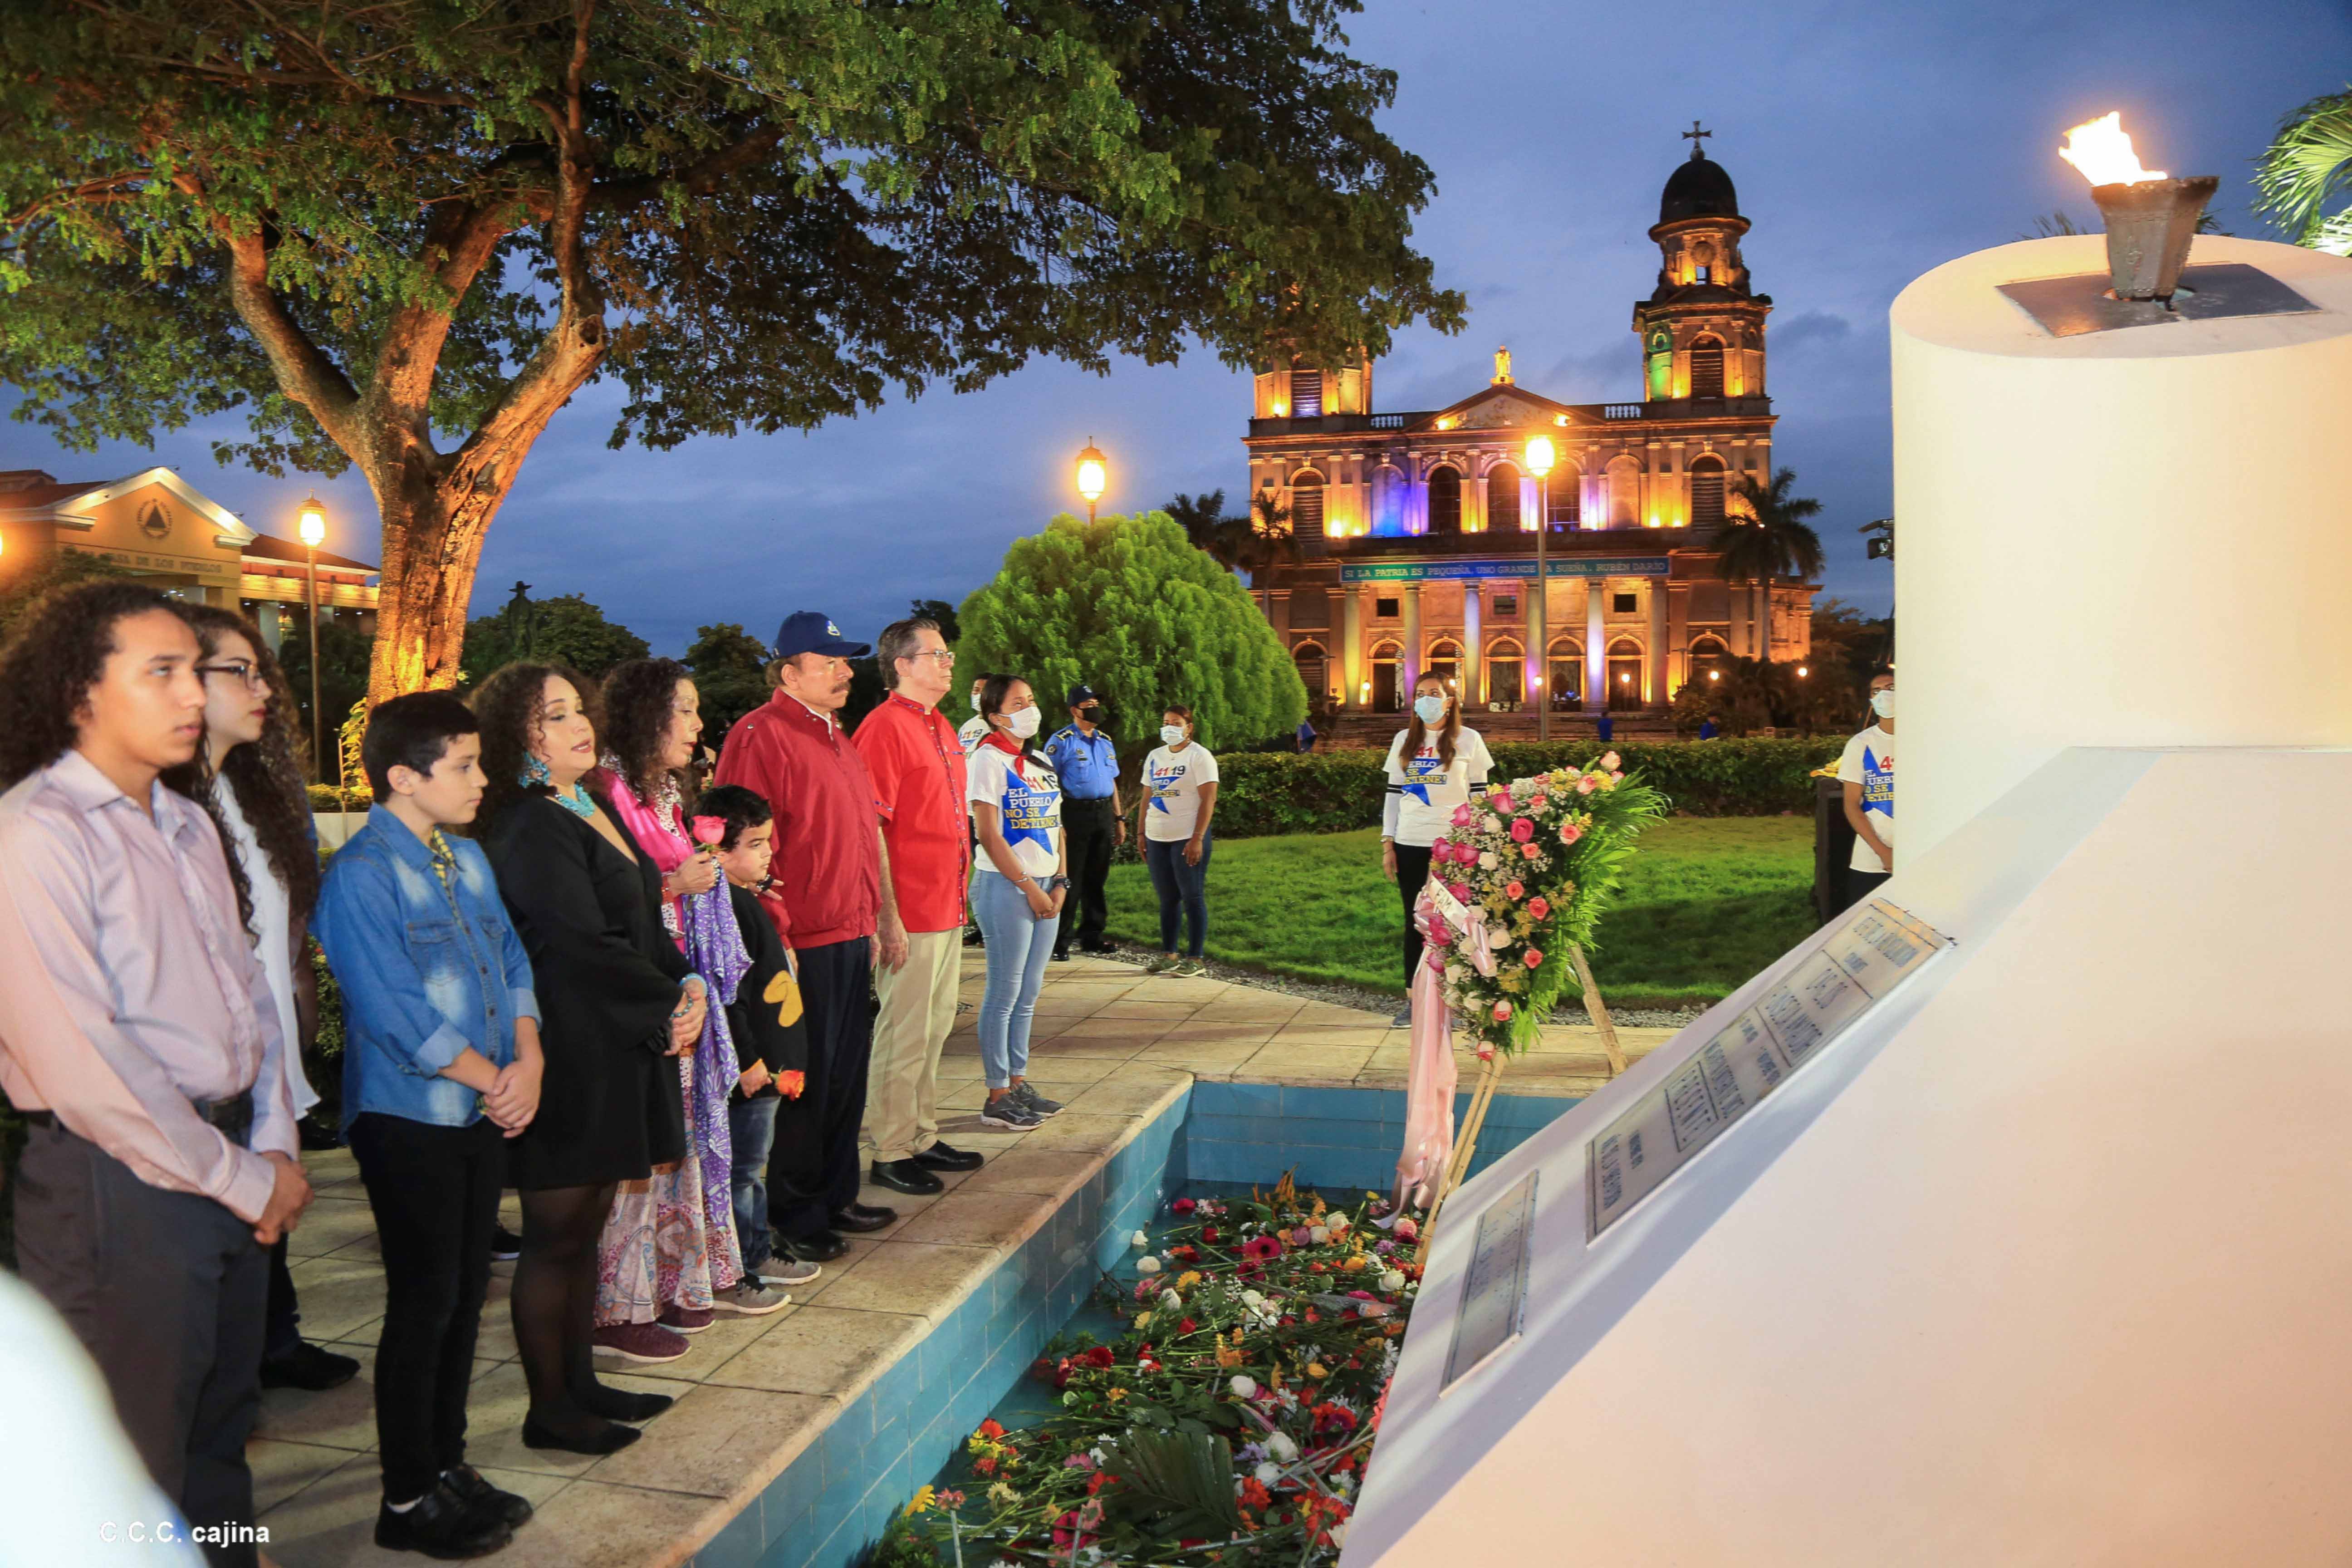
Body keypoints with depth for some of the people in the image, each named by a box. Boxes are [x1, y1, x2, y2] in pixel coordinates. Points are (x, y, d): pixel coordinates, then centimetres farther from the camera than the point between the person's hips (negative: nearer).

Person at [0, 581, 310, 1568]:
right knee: (140, 1481, 7)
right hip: (123, 1182, -7)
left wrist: (274, 1145, 2)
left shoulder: (188, 826, 11)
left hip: (233, 1162, 8)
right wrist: (241, 1179, -13)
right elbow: (79, 1062, -20)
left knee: (221, 1431, 20)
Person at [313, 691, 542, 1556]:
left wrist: (528, 1060, -6)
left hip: (484, 1116, 7)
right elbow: (395, 1010, -19)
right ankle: (408, 1500, 17)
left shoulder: (468, 859, 9)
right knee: (424, 1305, 2)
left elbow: (512, 964, 10)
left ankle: (448, 1464, 30)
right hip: (409, 1120, -7)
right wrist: (492, 1079, -13)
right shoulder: (362, 874, -15)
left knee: (466, 1294, 15)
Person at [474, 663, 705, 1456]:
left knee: (584, 1228, 16)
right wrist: (671, 1005, -11)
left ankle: (580, 1383, 27)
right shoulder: (529, 829, -15)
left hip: (616, 1052, 9)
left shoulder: (590, 812, 13)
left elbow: (645, 925, 15)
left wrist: (689, 984, -2)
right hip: (567, 1055, -9)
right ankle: (549, 1409, 14)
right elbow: (585, 947, -20)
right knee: (556, 1234, 2)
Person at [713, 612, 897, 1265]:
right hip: (802, 942, -9)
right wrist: (774, 937, -20)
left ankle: (836, 1196, 29)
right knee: (802, 1083, 1)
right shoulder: (760, 735, -12)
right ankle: (795, 1218, 13)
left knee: (846, 1076, 16)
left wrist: (873, 923, 21)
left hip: (851, 938, 9)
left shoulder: (837, 739, 18)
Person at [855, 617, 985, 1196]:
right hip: (911, 914, -9)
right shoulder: (885, 727, -14)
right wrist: (889, 915, -20)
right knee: (904, 1035, -1)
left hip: (947, 908, 9)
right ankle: (891, 1153, 9)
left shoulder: (941, 729, 15)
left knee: (935, 1028, 16)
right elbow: (869, 830, -18)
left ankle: (922, 1137, 27)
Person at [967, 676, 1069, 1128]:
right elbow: (990, 836, -14)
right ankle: (998, 1098, 4)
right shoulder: (989, 759, -9)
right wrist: (1030, 886, -13)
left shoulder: (1040, 762, 14)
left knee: (1028, 994, 12)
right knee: (1004, 993, -3)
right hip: (1005, 886, -8)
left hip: (1045, 887, 8)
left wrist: (1060, 882, 5)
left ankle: (1018, 1084, 20)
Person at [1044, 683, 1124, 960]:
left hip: (1104, 815, 6)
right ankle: (1060, 940, 4)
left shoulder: (1105, 741, 15)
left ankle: (1092, 935, 22)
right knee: (1070, 880, -3)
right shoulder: (1062, 741, -7)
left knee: (1097, 879, 12)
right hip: (1075, 815, -6)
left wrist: (1119, 818, 16)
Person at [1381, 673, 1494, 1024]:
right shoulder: (1404, 741, 10)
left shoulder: (1468, 740, 1)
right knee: (1415, 922, 7)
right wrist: (1387, 844, 6)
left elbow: (1480, 796, 1)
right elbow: (1393, 794, 11)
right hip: (1410, 846, 3)